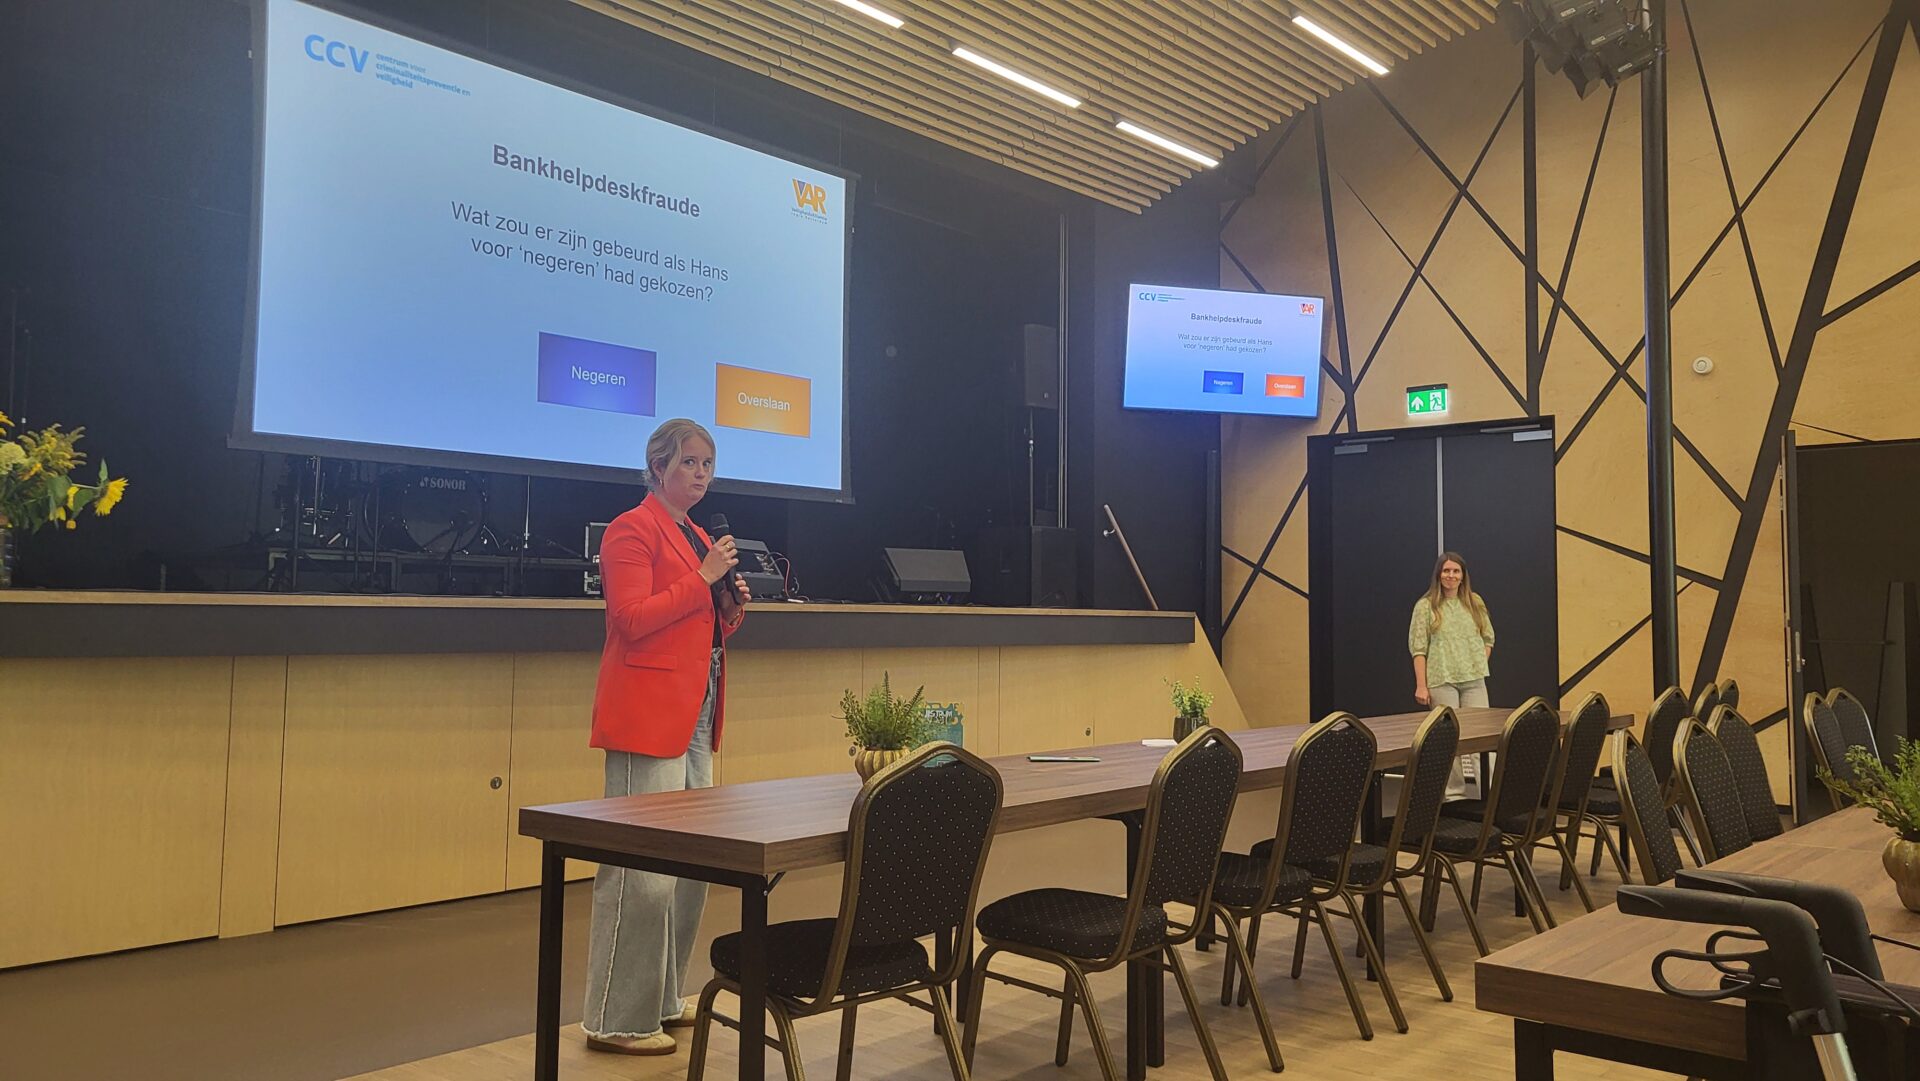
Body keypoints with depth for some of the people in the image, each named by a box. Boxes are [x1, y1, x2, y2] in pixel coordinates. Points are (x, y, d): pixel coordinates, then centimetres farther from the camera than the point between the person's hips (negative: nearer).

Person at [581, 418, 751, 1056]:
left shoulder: (700, 537, 19)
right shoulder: (633, 529, -6)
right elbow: (632, 619, -16)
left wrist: (732, 605, 5)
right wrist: (703, 579, -16)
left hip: (697, 717, 9)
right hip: (647, 715, -9)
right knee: (642, 868, -8)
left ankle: (663, 1001, 22)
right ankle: (617, 1019, 1)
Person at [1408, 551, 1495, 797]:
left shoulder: (1475, 602, 11)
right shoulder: (1425, 606, 0)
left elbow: (1488, 639, 18)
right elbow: (1418, 648, -3)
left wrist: (1480, 665, 4)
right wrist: (1421, 685, -9)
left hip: (1474, 680, 3)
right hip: (1441, 681, -3)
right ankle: (1454, 790, 4)